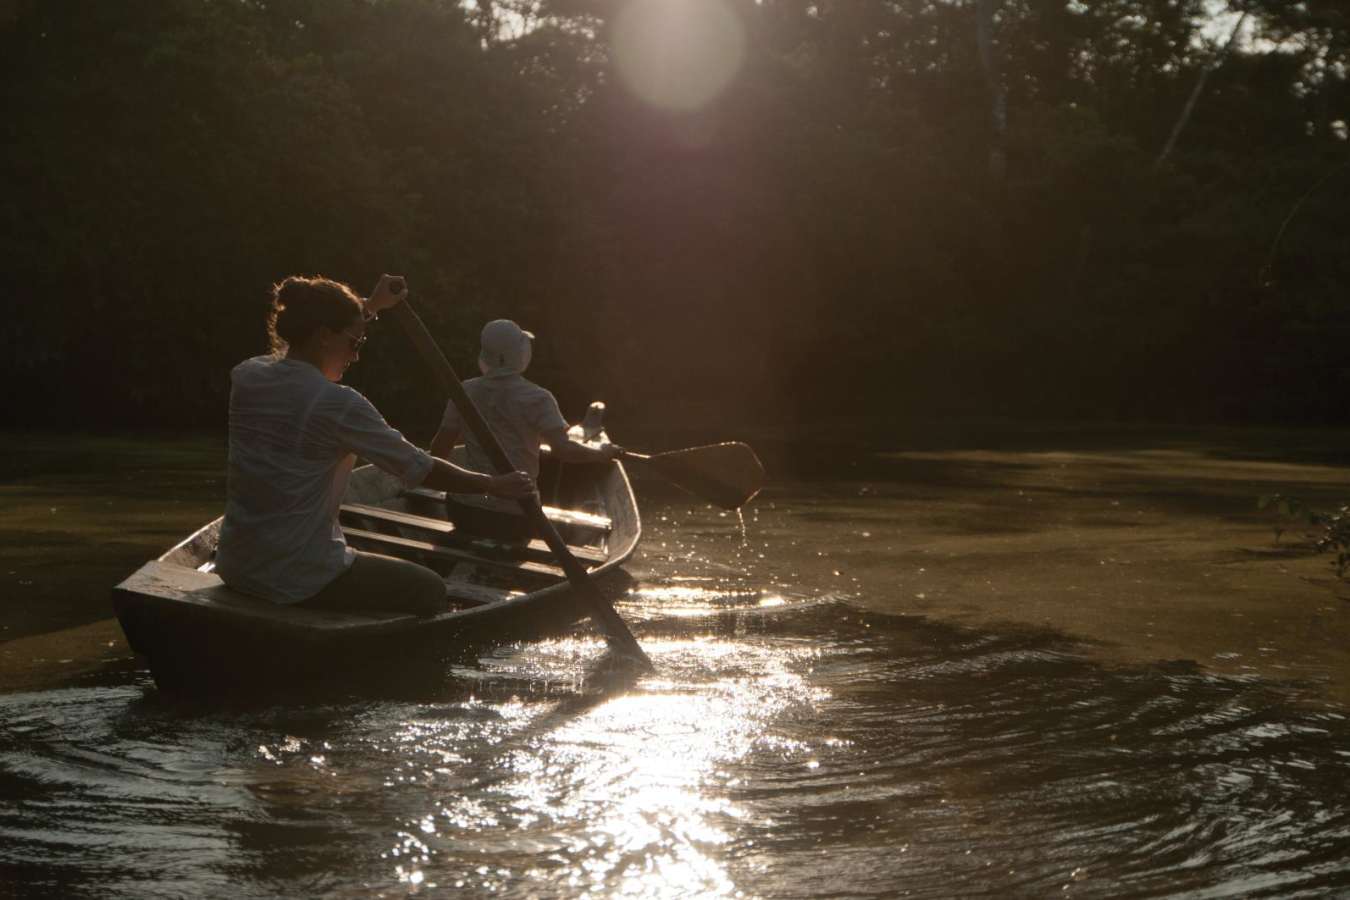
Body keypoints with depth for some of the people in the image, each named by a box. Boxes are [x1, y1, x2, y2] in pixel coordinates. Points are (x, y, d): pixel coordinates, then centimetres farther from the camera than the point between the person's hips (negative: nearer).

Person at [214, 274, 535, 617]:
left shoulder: (246, 376, 2)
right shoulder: (338, 405, -18)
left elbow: (314, 347, 25)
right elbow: (420, 469, -9)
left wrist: (371, 306, 35)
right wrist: (495, 485, 4)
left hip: (235, 567, 8)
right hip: (297, 581, -8)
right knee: (429, 591, 11)